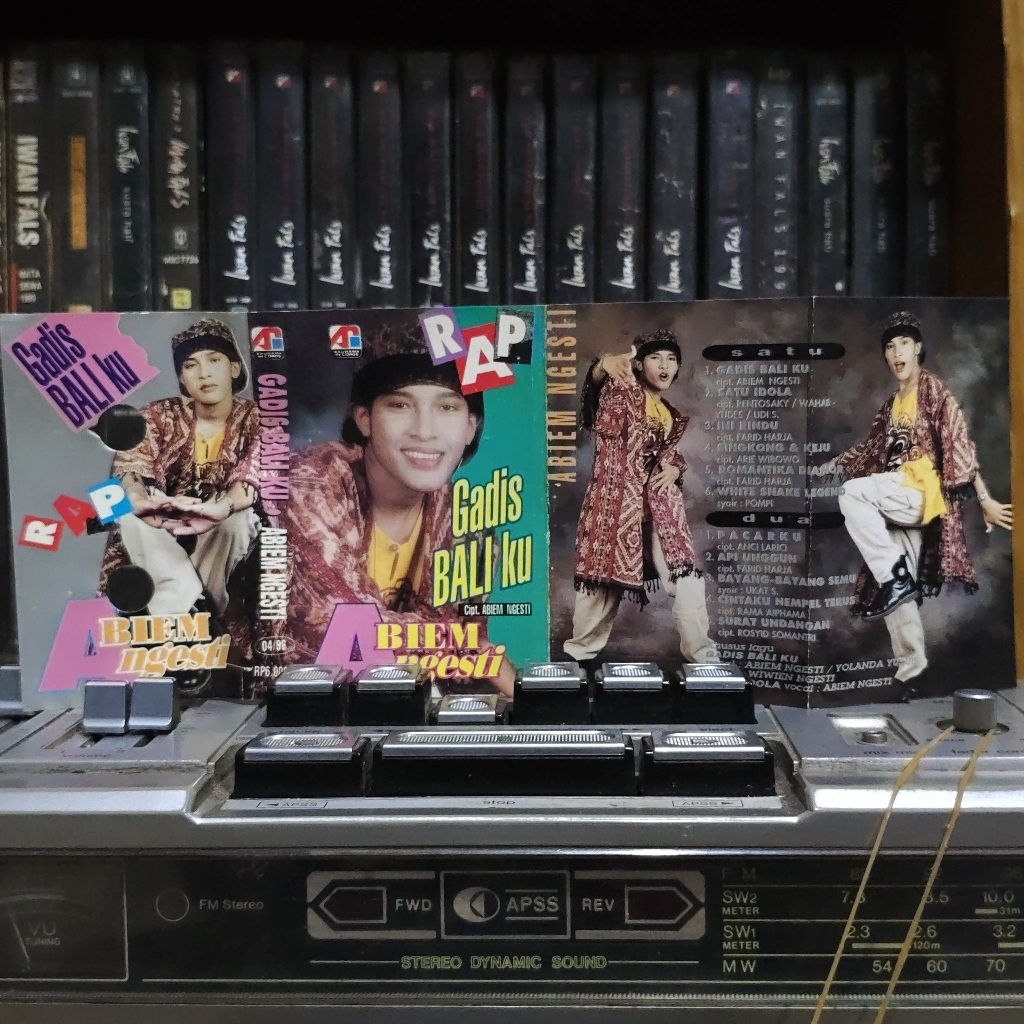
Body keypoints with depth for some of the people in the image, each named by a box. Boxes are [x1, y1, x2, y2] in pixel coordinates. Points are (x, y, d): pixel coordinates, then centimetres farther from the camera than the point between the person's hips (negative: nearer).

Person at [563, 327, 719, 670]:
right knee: (606, 572, 2)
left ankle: (702, 653, 7)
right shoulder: (623, 392, -1)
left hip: (661, 503, 5)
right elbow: (597, 384, -23)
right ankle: (582, 650, 16)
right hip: (617, 499, -5)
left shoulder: (672, 414, 17)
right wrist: (604, 364, -46)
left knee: (686, 576, -3)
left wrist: (674, 468, 3)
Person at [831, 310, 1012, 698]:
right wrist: (832, 465, 19)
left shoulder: (935, 392, -2)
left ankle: (897, 576, -23)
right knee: (895, 590, 2)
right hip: (897, 500, 7)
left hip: (923, 490, -7)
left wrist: (983, 499, -12)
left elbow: (958, 445, -8)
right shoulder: (891, 405, 19)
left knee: (852, 493, -30)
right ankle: (911, 668, 9)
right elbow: (873, 448, 26)